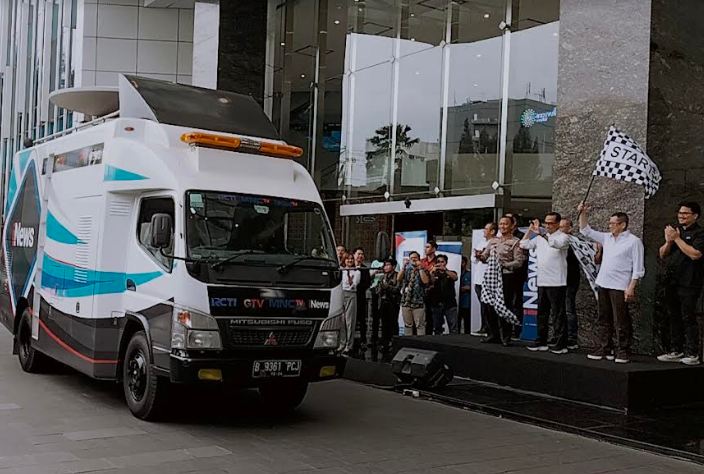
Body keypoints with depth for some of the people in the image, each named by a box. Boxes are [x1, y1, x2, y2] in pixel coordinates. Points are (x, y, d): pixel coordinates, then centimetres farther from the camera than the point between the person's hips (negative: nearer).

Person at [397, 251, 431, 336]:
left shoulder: (423, 270, 6)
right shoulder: (406, 270, 15)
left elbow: (425, 281, -14)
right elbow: (398, 278, -3)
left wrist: (420, 268, -11)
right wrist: (404, 266, -5)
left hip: (418, 302, -3)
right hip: (406, 302, 3)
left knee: (420, 325, -5)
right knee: (407, 325, 9)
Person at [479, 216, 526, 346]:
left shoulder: (515, 242, 0)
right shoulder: (493, 241, 17)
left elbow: (519, 262, -9)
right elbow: (485, 256, 14)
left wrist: (503, 265, -20)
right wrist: (480, 256, -9)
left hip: (507, 276, -5)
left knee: (505, 307, -3)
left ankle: (506, 337, 4)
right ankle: (493, 334, 17)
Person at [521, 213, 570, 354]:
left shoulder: (563, 237, -5)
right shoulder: (540, 238, 13)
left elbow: (555, 243, -27)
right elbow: (524, 245, 12)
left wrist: (540, 233, -32)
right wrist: (530, 230, 5)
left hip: (557, 283, -6)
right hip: (542, 282, 7)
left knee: (558, 315, -3)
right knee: (542, 313, 12)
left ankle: (561, 345, 1)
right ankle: (541, 342, 20)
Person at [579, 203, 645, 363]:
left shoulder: (633, 241, -7)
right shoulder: (607, 238, 12)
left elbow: (638, 268, -10)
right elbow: (586, 231, 19)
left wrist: (631, 288, -16)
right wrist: (583, 214, 5)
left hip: (620, 288, -7)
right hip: (603, 284, 7)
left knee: (621, 322, -3)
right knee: (604, 320, 12)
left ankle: (623, 352, 4)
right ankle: (604, 348, 20)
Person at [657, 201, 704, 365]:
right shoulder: (675, 230, 16)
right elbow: (662, 255, 16)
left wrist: (677, 238, -15)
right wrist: (668, 241, -4)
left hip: (688, 283, -7)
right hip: (671, 282, 7)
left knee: (688, 318, -6)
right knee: (673, 317, 11)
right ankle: (675, 351, 18)